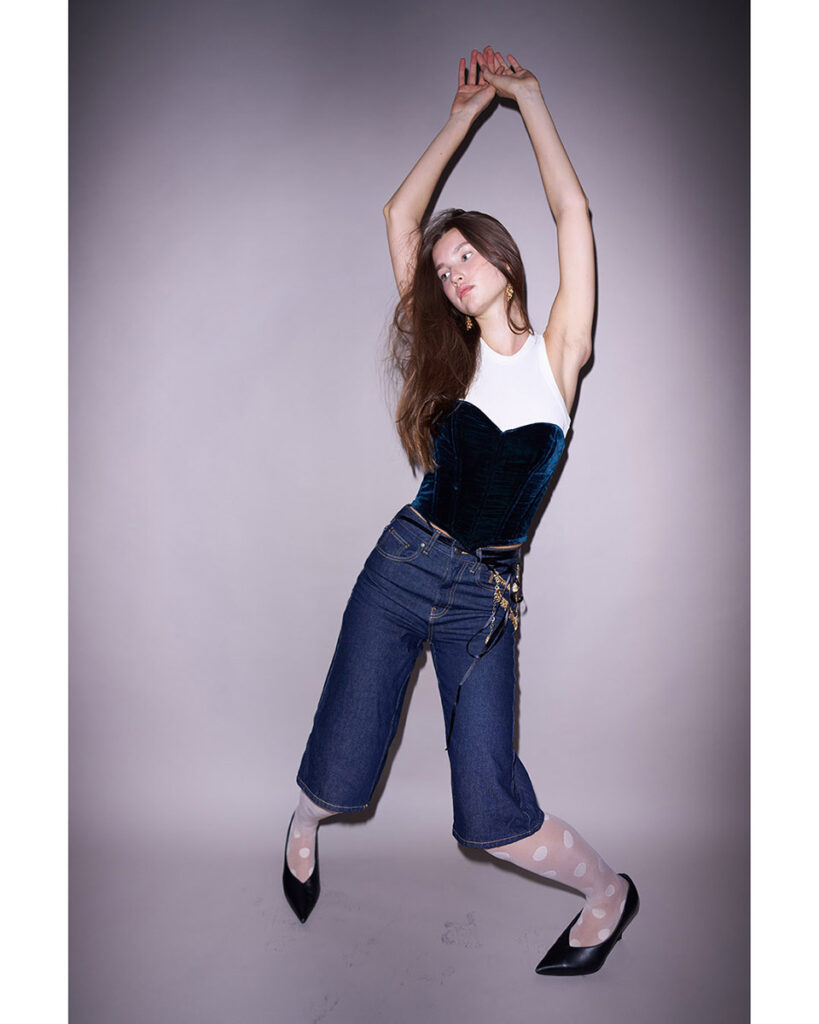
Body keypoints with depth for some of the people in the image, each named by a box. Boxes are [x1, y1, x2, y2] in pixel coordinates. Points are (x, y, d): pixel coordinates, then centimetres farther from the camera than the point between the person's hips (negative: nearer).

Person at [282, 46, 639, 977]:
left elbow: (573, 212, -3)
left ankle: (608, 893, 24)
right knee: (337, 779, 3)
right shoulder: (447, 354, 7)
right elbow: (402, 214, 7)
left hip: (485, 597, -2)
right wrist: (465, 112, 11)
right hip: (404, 565, 2)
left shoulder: (556, 354, 0)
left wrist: (527, 94, 7)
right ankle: (305, 822, 41)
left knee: (489, 815, -6)